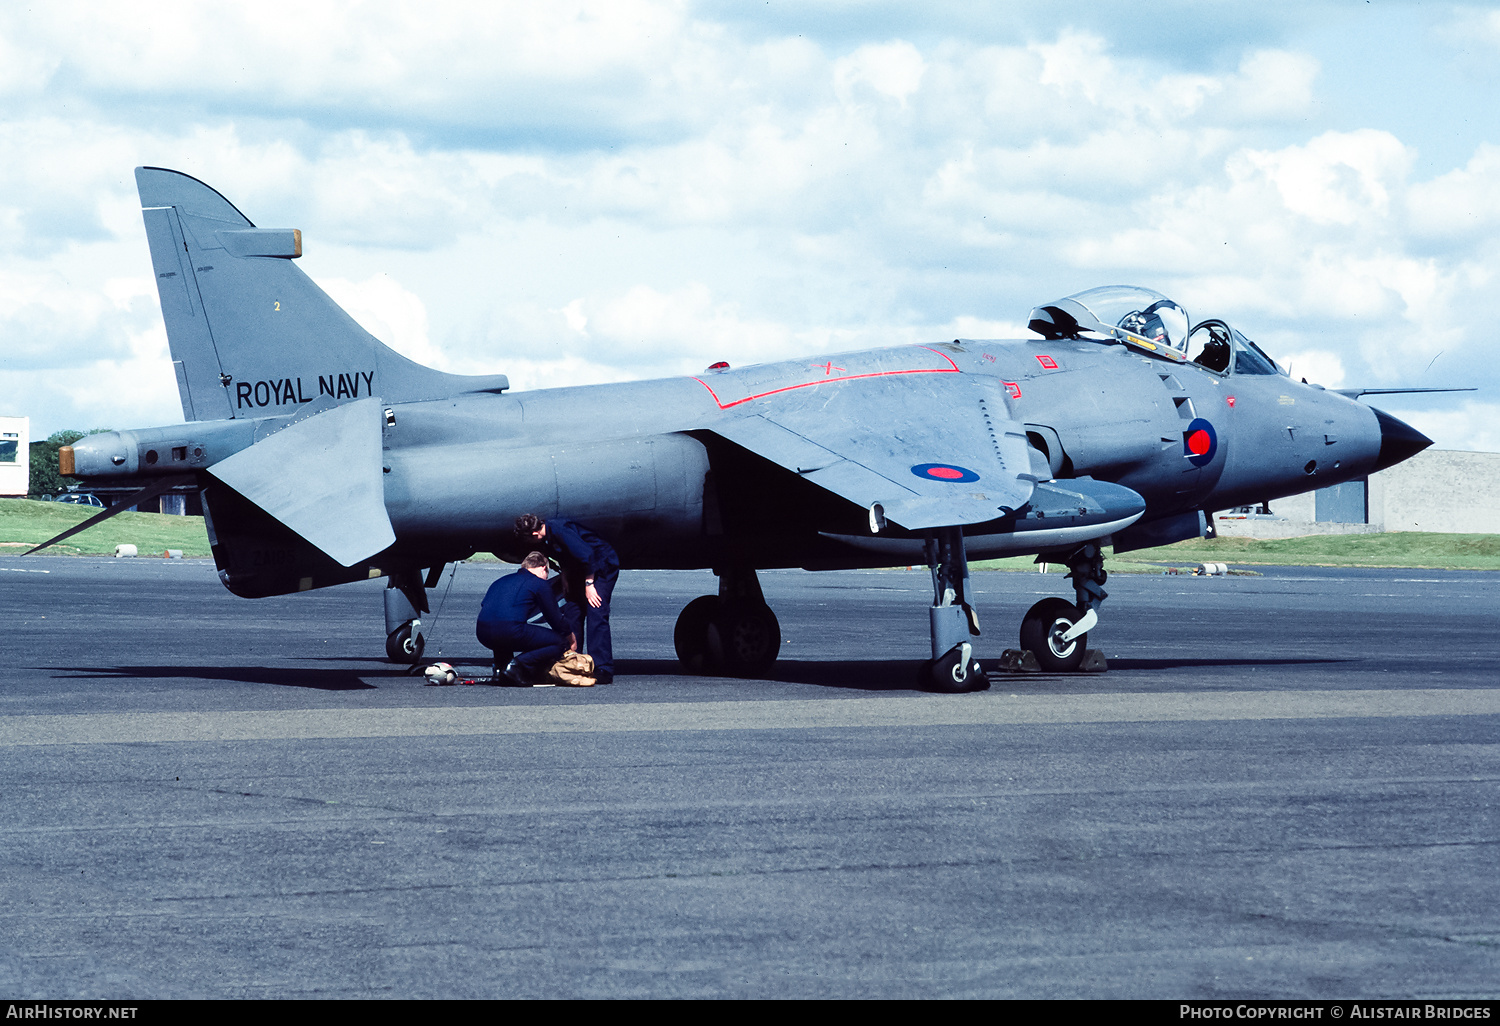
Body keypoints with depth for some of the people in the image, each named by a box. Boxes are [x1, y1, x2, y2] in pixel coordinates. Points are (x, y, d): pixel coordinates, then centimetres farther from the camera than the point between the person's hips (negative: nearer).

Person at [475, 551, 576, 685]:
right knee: (560, 642, 5)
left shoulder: (503, 580, 28)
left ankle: (500, 663, 16)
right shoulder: (540, 584, 10)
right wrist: (571, 637, 33)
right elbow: (555, 619, 13)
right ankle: (517, 665, -12)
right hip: (511, 632, -7)